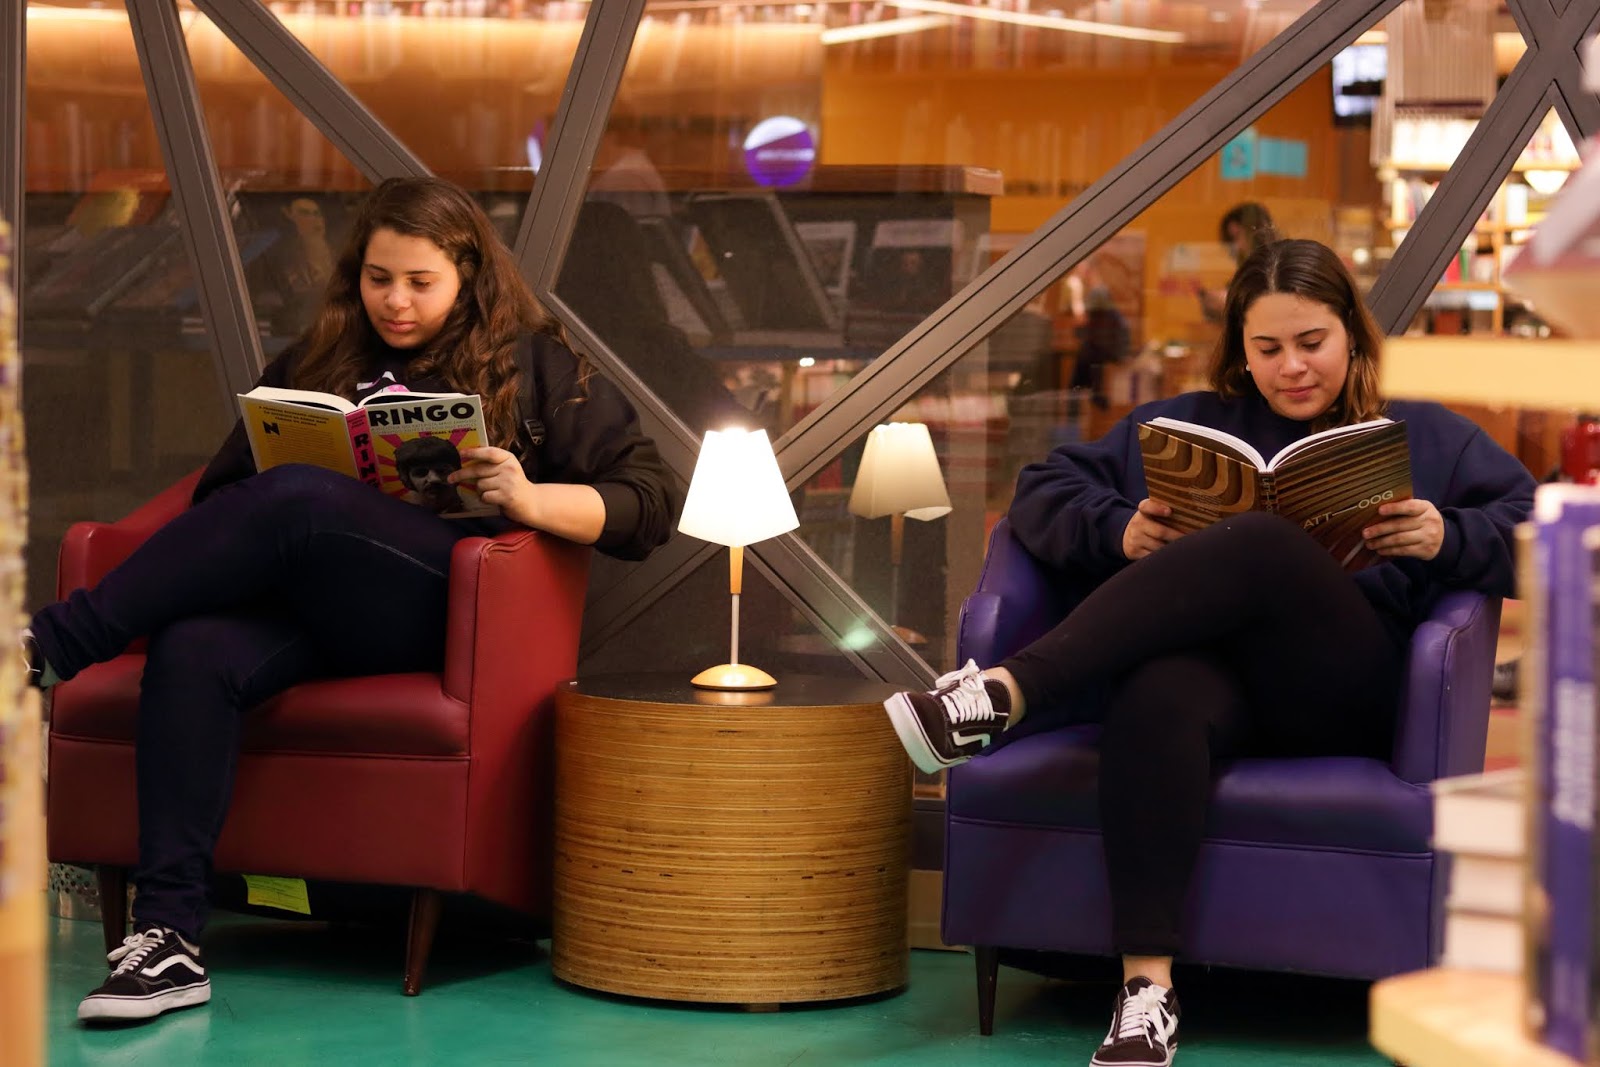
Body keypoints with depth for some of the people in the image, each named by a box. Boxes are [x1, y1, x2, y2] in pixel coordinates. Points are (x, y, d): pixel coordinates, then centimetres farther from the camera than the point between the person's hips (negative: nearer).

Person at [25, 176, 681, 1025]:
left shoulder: (533, 368, 16)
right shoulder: (317, 364, 27)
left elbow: (651, 503, 9)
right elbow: (225, 489, 24)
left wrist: (530, 500, -10)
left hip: (437, 608, -3)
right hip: (303, 604, 4)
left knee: (294, 498, -33)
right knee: (192, 650, -32)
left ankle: (54, 645, -30)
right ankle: (167, 938, -34)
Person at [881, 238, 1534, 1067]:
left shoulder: (1428, 438, 26)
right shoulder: (1188, 427, 31)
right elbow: (1044, 493, 24)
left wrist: (1450, 538, -5)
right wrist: (1119, 533, 3)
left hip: (1346, 698, -1)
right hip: (1211, 662, 1)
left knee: (1264, 545, -35)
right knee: (1158, 699, -40)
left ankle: (1003, 695, -43)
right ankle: (1146, 991, -44)